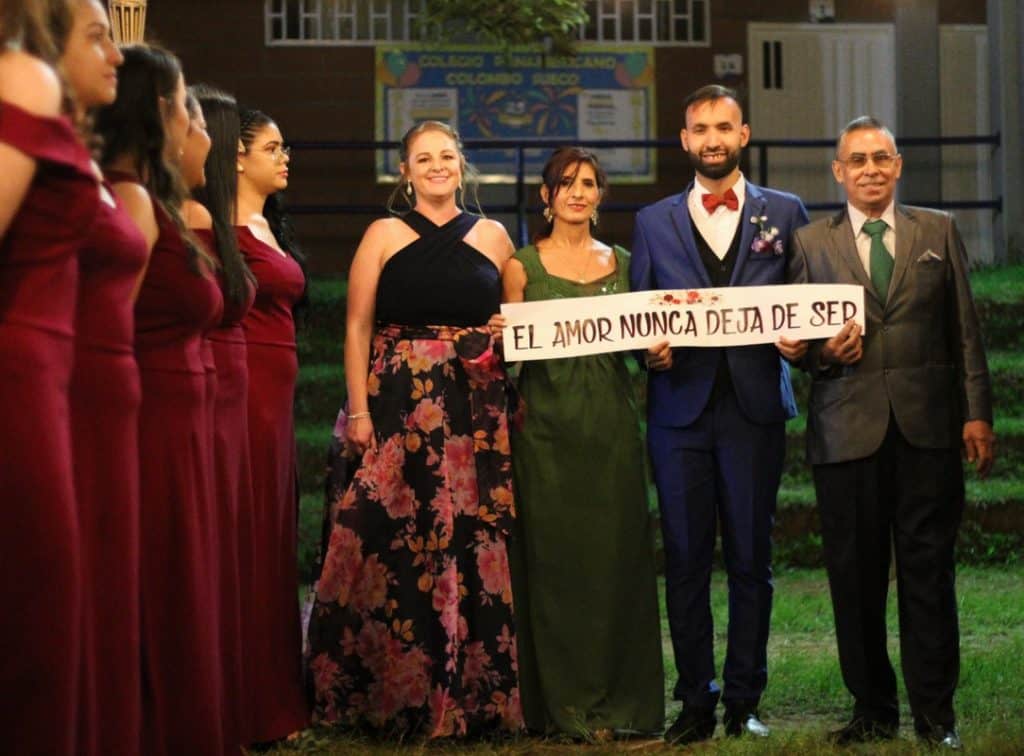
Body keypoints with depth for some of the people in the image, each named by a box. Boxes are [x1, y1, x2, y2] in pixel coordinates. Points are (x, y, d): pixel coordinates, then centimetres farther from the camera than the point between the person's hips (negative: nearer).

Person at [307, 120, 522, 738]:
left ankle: (471, 695, 7)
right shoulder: (384, 235, 7)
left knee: (473, 540, -1)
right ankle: (390, 693, 4)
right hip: (397, 404, -1)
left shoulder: (492, 236, 12)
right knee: (393, 541, -5)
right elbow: (358, 327, 1)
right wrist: (358, 410, -7)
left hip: (476, 408, 2)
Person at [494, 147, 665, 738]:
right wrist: (499, 336, -15)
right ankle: (565, 703, 5)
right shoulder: (523, 266, 5)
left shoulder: (621, 263, 12)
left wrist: (658, 348, -6)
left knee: (617, 555, 1)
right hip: (548, 423, -2)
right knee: (555, 558, -2)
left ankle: (618, 700, 9)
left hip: (611, 423, 2)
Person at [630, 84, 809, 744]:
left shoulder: (785, 213, 10)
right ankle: (695, 701, 9)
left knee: (751, 559, 2)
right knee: (686, 559, 2)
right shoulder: (653, 223, 13)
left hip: (755, 405, -1)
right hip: (681, 406, 1)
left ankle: (744, 701, 10)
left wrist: (798, 340, -12)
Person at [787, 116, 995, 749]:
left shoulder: (939, 232, 11)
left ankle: (935, 712, 6)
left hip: (927, 428, 0)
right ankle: (873, 709, 12)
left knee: (929, 571, -1)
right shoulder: (811, 244, 10)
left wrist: (977, 413, 3)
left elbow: (965, 329, 9)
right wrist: (822, 351, -10)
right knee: (856, 576, 2)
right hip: (847, 430, 0)